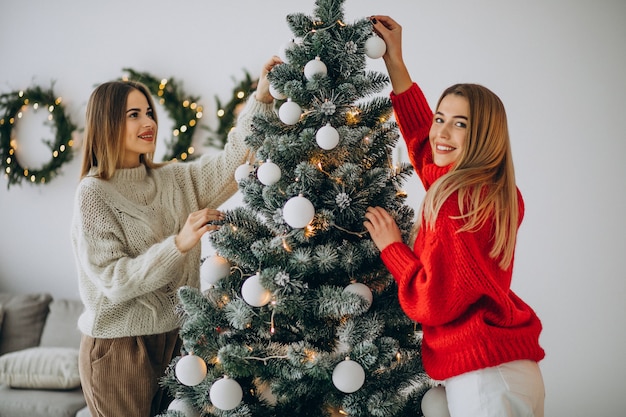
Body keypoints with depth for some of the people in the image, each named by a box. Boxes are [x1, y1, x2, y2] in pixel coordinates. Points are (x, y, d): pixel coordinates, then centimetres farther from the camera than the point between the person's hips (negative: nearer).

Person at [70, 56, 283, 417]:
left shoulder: (175, 179, 9)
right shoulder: (94, 192, -10)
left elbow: (232, 163, -1)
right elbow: (113, 280, -17)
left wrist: (261, 99, -12)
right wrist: (179, 244, -27)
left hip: (175, 339, 6)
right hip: (120, 348, -5)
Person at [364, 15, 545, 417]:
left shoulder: (461, 205, -21)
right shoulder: (498, 193, 5)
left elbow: (434, 303, -18)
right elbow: (423, 138, 18)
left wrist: (391, 245, -6)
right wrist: (396, 63, 18)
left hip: (483, 379, -9)